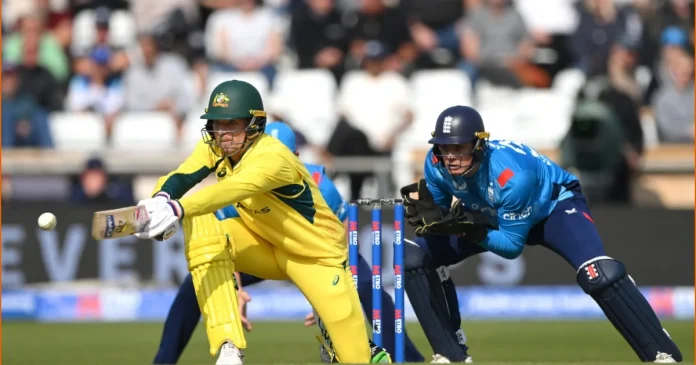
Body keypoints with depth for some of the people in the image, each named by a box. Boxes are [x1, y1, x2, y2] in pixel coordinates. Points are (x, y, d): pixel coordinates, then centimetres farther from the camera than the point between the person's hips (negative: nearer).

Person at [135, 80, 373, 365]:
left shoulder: (273, 157, -32)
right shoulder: (214, 147, -11)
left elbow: (232, 190, -50)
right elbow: (179, 178, -26)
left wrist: (178, 210, -66)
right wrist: (159, 202, -51)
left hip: (317, 256, -5)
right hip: (264, 247, 5)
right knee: (201, 226, -24)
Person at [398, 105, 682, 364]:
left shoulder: (510, 175, -39)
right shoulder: (437, 165, -24)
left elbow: (512, 245, -29)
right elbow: (438, 213, -7)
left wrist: (470, 230, -45)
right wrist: (425, 213, -31)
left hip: (554, 205, -6)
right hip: (492, 215, 6)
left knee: (599, 274, -33)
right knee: (417, 255, -7)